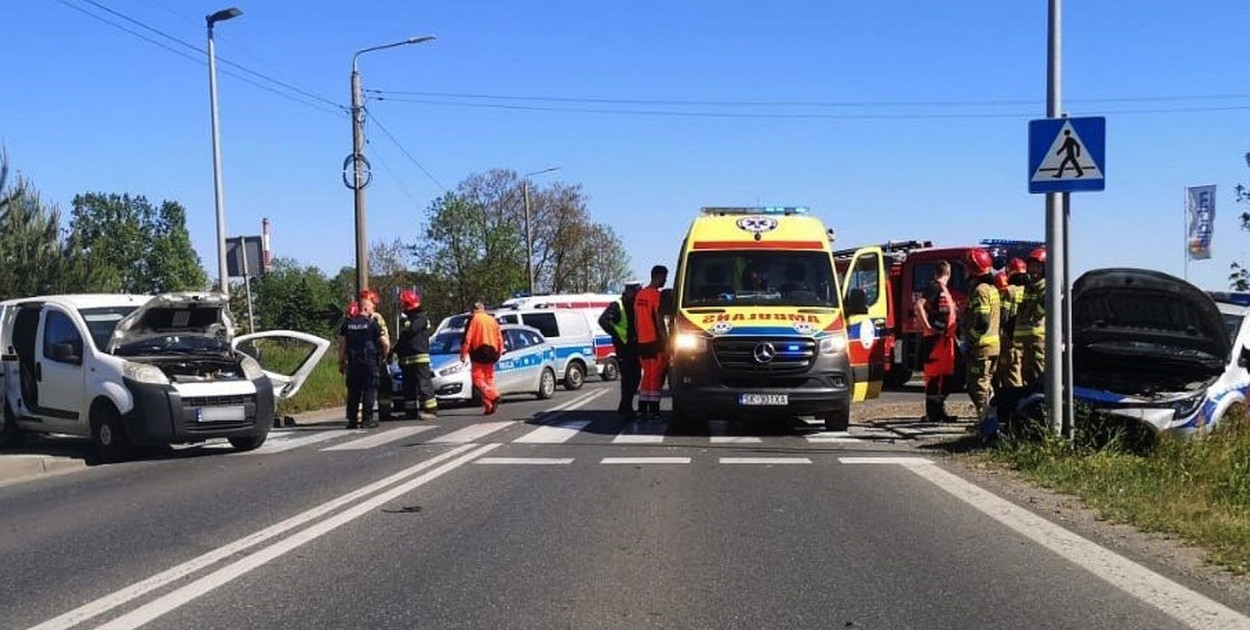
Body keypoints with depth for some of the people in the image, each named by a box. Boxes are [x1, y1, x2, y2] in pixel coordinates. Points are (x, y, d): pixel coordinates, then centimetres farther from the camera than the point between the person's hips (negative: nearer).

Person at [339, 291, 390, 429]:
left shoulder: (347, 323, 6)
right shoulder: (371, 323, -6)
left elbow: (342, 344, 6)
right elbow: (385, 343, -10)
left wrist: (341, 362, 12)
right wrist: (385, 355, 8)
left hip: (353, 362, 4)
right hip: (369, 362, -4)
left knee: (353, 392, 9)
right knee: (369, 390, 1)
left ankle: (352, 420, 10)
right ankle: (368, 419, -2)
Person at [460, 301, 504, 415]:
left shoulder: (473, 319, -3)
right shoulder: (492, 320, 14)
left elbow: (467, 338, -9)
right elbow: (500, 337, 15)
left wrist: (463, 354, -4)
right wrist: (499, 352, 22)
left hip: (479, 354, -6)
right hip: (491, 353, 6)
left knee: (477, 379, -4)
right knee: (489, 379, 12)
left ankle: (493, 395, -25)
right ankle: (489, 406, 7)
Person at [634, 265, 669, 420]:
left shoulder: (640, 294, 13)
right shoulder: (656, 295, -12)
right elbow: (659, 320, -16)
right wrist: (666, 340, -14)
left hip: (642, 342, 8)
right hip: (655, 341, -8)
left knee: (647, 376, 13)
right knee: (656, 377, -4)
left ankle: (642, 409, 12)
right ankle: (653, 410, -6)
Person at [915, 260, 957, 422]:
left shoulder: (943, 289, 18)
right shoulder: (935, 287, -10)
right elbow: (919, 305, -23)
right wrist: (927, 327, -22)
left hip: (945, 338, 10)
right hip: (936, 338, -10)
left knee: (947, 376, 12)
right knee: (934, 375, -7)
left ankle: (939, 411, 18)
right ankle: (932, 413, -5)